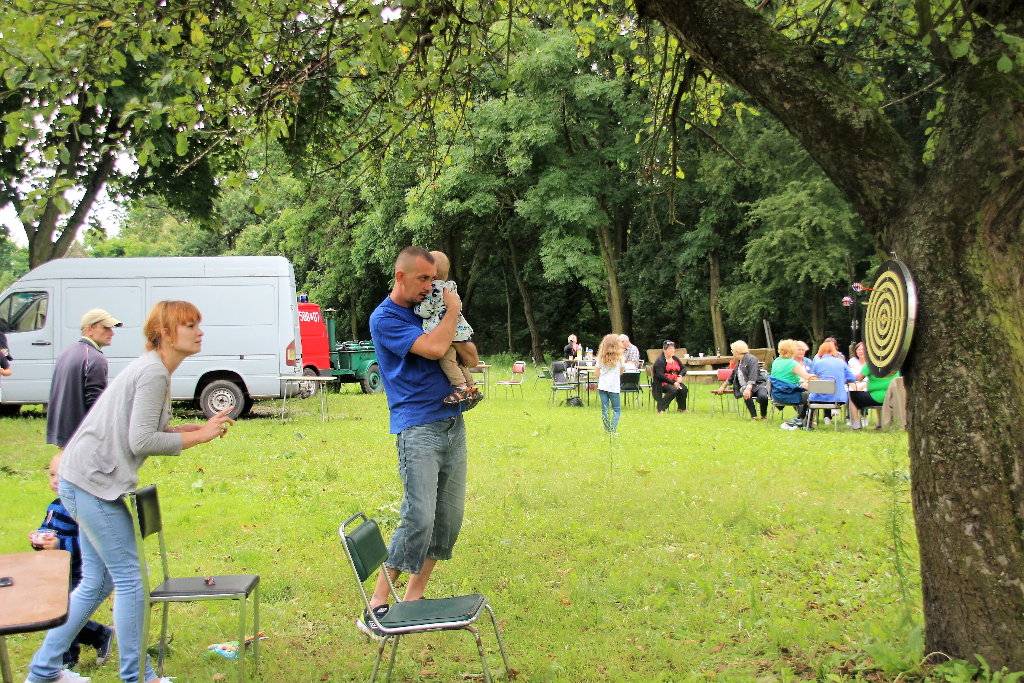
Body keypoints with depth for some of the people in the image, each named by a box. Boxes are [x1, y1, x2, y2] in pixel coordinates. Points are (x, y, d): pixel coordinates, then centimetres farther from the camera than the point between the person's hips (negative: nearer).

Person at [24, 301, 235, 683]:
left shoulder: (153, 370, 16)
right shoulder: (153, 372, -16)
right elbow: (142, 441, -21)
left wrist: (196, 429, 4)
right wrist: (199, 437, -14)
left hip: (83, 482, 11)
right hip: (92, 482, -11)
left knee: (97, 583, 17)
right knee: (130, 579, -3)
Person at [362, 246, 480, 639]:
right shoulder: (385, 318, -5)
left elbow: (471, 359, 23)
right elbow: (434, 348, -20)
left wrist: (464, 349, 0)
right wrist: (453, 311, -4)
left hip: (452, 423, 8)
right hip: (417, 427, -8)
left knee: (450, 518, 6)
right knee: (419, 519, -15)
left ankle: (414, 598, 17)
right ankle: (375, 609, -7)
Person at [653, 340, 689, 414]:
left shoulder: (675, 359, 16)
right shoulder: (660, 360, -8)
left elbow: (683, 368, 20)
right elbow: (660, 375, -17)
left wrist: (680, 376, -5)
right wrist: (673, 383, -22)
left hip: (674, 381, 6)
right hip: (663, 382, -6)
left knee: (684, 389, -22)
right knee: (673, 390, -34)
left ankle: (681, 408, 1)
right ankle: (660, 409, -25)